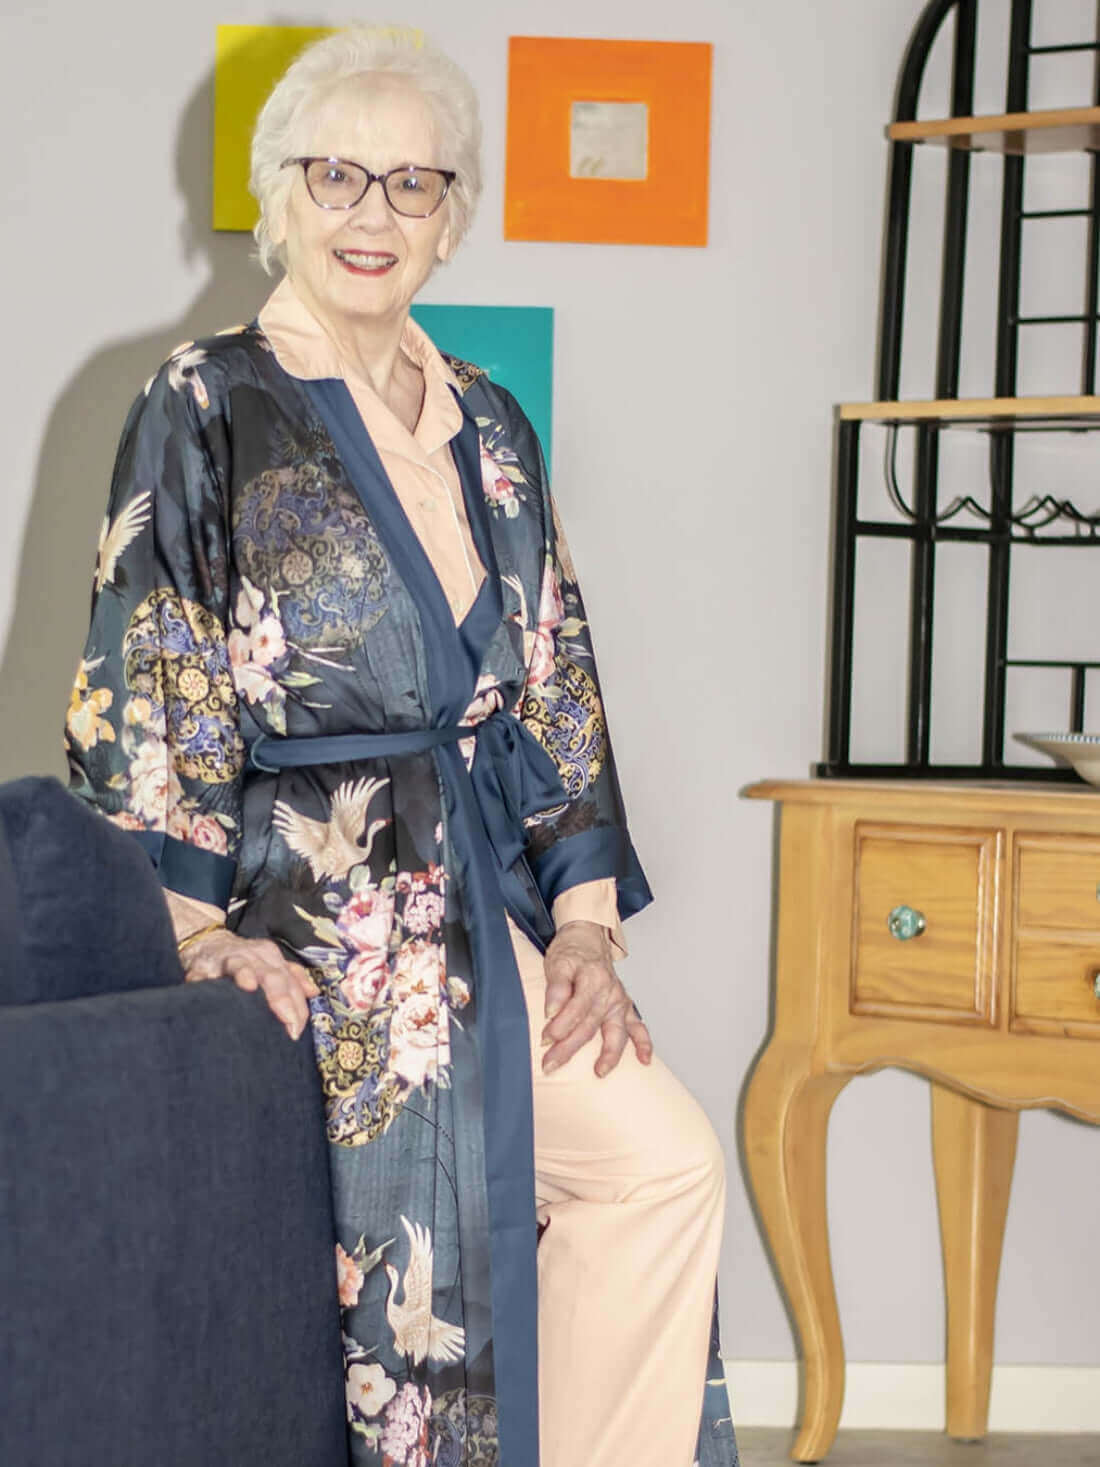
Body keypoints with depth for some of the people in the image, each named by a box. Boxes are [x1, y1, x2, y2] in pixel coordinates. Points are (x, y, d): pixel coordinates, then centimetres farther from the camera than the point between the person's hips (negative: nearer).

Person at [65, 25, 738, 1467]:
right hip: (311, 912, -5)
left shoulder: (487, 426, 15)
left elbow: (558, 686, 15)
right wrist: (197, 927, -15)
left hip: (482, 905, 5)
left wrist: (585, 920, 4)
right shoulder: (206, 411, -1)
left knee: (668, 1163, -14)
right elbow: (140, 693, -6)